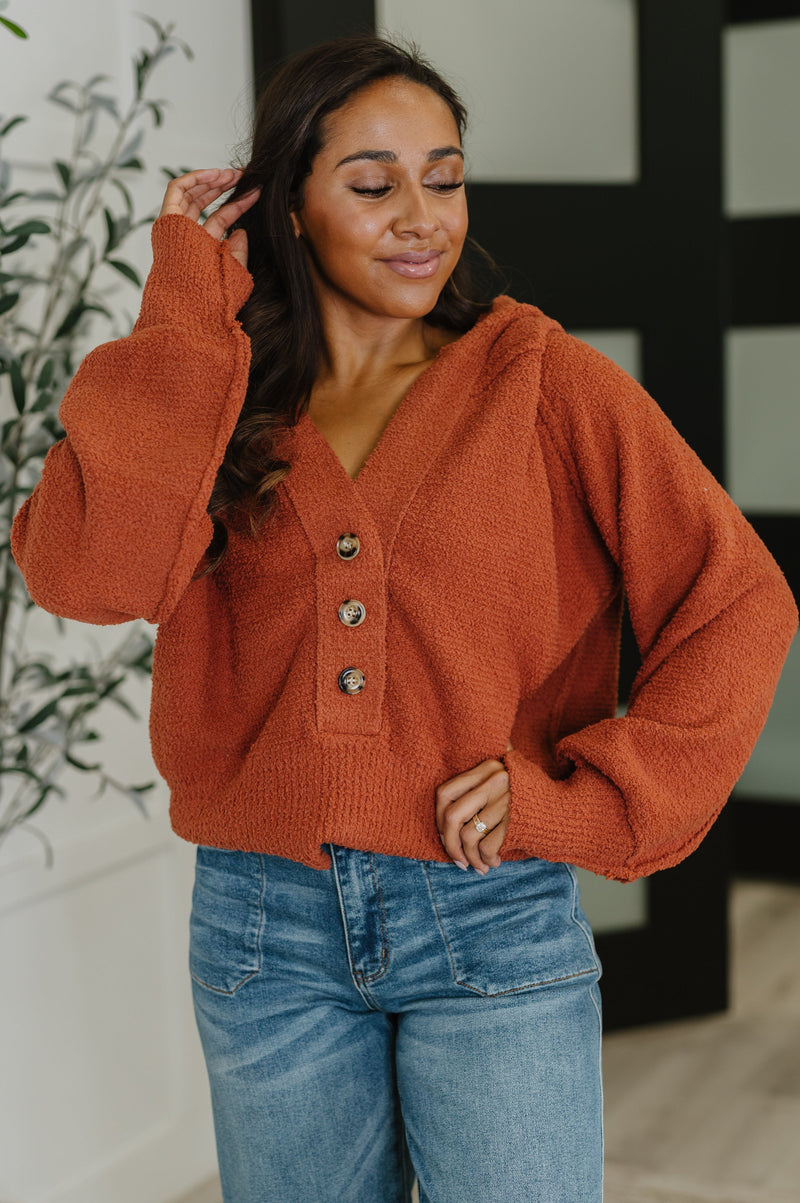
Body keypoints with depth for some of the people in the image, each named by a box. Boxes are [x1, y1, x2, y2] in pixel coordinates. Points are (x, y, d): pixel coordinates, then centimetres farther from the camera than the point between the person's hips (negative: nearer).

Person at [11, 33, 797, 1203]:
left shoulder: (544, 382, -1)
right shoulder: (218, 406, 5)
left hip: (494, 924, -2)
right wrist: (187, 306, -9)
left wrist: (586, 803, -11)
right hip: (265, 930, 2)